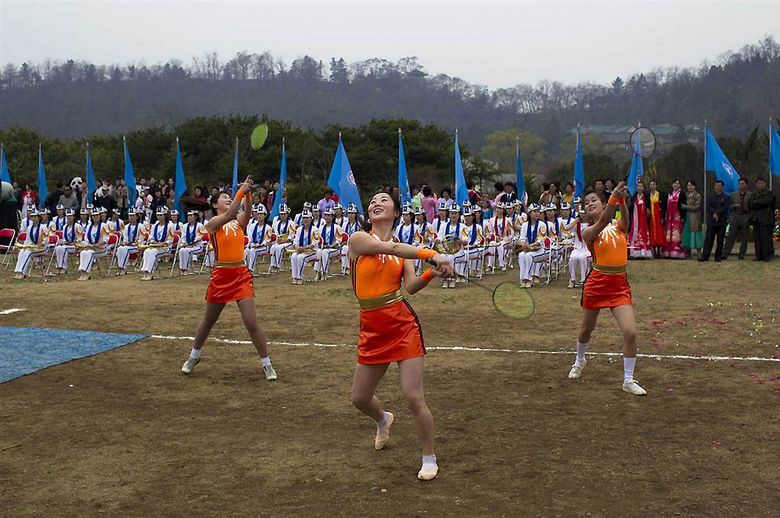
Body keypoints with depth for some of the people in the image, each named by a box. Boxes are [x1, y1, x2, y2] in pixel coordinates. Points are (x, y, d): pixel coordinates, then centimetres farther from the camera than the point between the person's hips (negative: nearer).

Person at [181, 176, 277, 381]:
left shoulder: (239, 221, 8)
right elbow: (228, 216, -22)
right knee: (208, 321, 15)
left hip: (241, 275, 2)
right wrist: (241, 191, -26)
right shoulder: (212, 223, -2)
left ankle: (266, 364, 4)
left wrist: (248, 194, -29)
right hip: (221, 275, -1)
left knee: (251, 322, -6)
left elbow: (247, 213, -15)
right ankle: (193, 357, 36)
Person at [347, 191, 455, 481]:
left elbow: (411, 286, -8)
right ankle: (383, 420, 49)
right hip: (371, 330, 1)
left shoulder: (403, 250, 7)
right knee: (359, 399, 12)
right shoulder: (358, 239, -2)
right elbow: (391, 248, -19)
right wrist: (432, 255, -28)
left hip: (402, 325, -1)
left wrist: (432, 273, -27)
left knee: (414, 398, -9)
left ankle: (429, 459, 13)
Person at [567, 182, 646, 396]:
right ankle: (579, 361, 49)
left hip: (620, 286, 1)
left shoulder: (618, 225, 3)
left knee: (630, 332, -13)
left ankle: (628, 380, 3)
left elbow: (625, 219, -22)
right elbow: (602, 223, -27)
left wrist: (622, 201, -45)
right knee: (586, 330, 17)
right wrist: (614, 198, -45)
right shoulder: (588, 232, -5)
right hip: (596, 284, -1)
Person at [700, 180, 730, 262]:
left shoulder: (726, 197, 6)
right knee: (708, 239, -2)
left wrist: (717, 213, -15)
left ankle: (718, 257, 8)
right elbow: (708, 207, 0)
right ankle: (705, 256, -3)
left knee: (720, 240, 1)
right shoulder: (710, 197, 13)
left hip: (721, 221, -1)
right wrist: (715, 213, -14)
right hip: (711, 221, 1)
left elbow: (725, 208, -6)